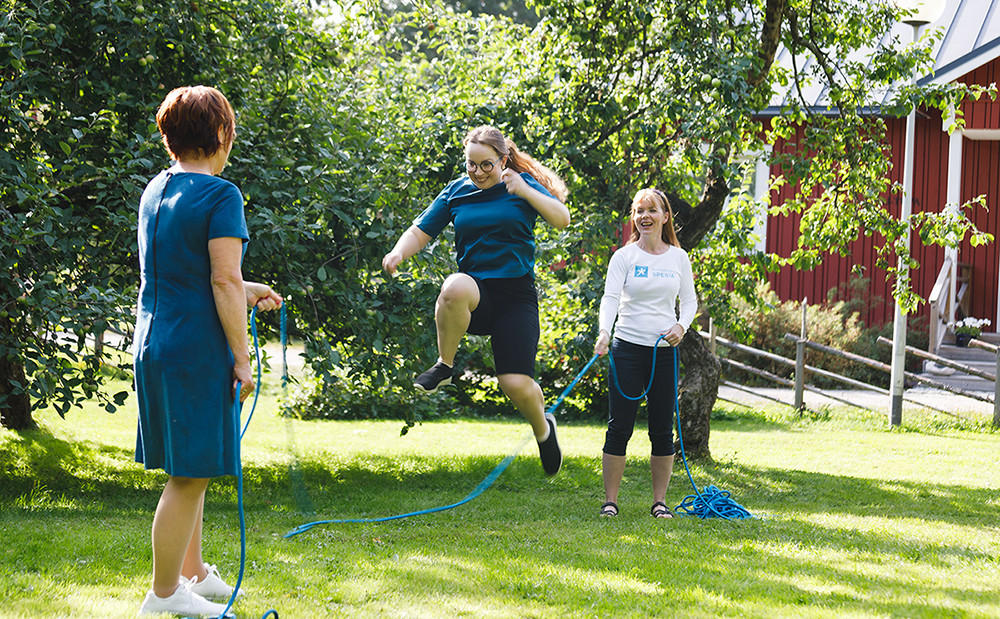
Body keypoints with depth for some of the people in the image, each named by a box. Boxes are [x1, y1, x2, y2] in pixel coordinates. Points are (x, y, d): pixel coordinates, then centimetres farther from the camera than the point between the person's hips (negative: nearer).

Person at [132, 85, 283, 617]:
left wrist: (247, 292, 31)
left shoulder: (154, 192, 13)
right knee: (189, 475, -1)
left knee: (188, 471, 19)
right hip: (197, 350, -8)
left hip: (151, 346, 8)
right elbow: (224, 280, -17)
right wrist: (241, 355, -12)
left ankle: (193, 572, 29)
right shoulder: (219, 195, -12)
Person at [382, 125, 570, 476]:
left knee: (517, 386, -12)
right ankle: (444, 365, -16)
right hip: (475, 294, 1)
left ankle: (543, 428, 25)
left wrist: (524, 191, -23)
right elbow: (421, 231, 9)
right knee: (456, 288, -39)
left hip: (516, 296, -1)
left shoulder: (524, 185, 3)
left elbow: (562, 219, -9)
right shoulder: (456, 192, 8)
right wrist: (399, 252, -12)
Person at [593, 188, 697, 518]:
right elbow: (610, 297, -11)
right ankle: (610, 500, 5)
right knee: (620, 426, -3)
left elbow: (689, 300, 14)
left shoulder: (678, 257, 8)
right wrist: (604, 332, -29)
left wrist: (681, 326, -7)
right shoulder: (625, 256, -1)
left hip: (665, 351, 2)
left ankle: (660, 501, 13)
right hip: (628, 347, -2)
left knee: (662, 429, 4)